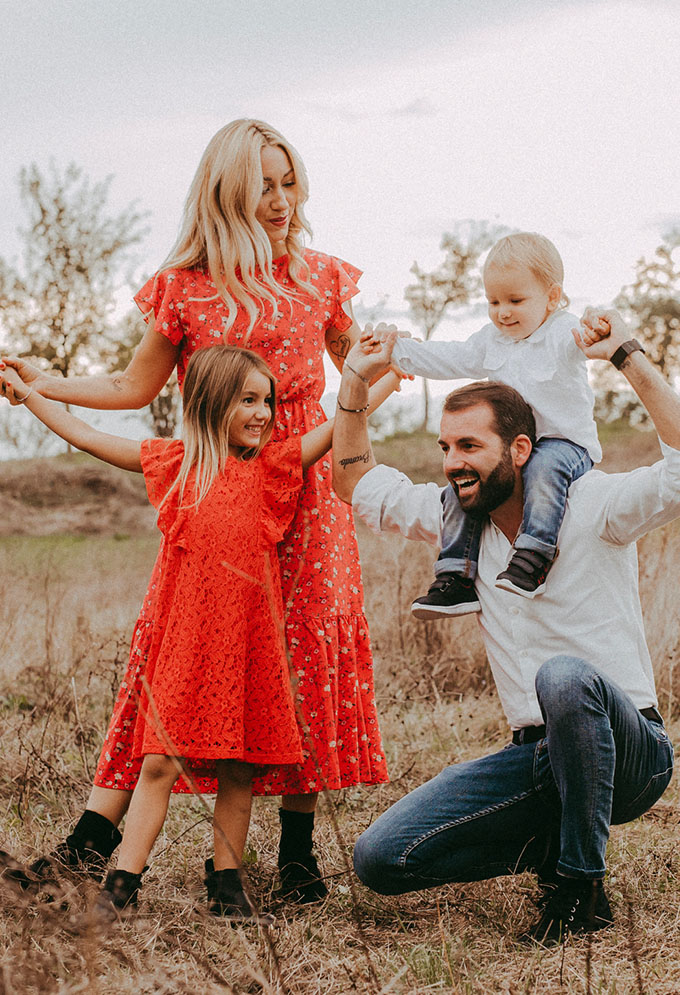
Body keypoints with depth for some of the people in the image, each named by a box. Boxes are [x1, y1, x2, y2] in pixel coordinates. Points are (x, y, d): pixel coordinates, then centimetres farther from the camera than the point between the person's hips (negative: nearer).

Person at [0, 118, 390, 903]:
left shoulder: (320, 278, 8)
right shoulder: (184, 289, 3)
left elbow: (355, 361, 24)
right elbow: (134, 387, 9)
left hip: (304, 486, 1)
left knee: (308, 651, -1)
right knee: (169, 647, -7)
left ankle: (298, 851, 10)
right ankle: (95, 838, -3)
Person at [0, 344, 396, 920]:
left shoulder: (273, 466, 6)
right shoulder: (174, 462, 7)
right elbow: (86, 437, 15)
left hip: (249, 644, 0)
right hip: (184, 644, 0)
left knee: (238, 769, 6)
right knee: (159, 763, -2)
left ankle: (227, 884, 18)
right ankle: (122, 884, 4)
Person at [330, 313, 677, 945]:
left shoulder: (591, 504, -10)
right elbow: (359, 487, 19)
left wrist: (626, 355, -27)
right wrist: (356, 379, 8)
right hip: (537, 758, 5)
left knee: (564, 676, -41)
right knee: (380, 859, -10)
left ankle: (582, 883, -21)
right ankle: (556, 840, 9)